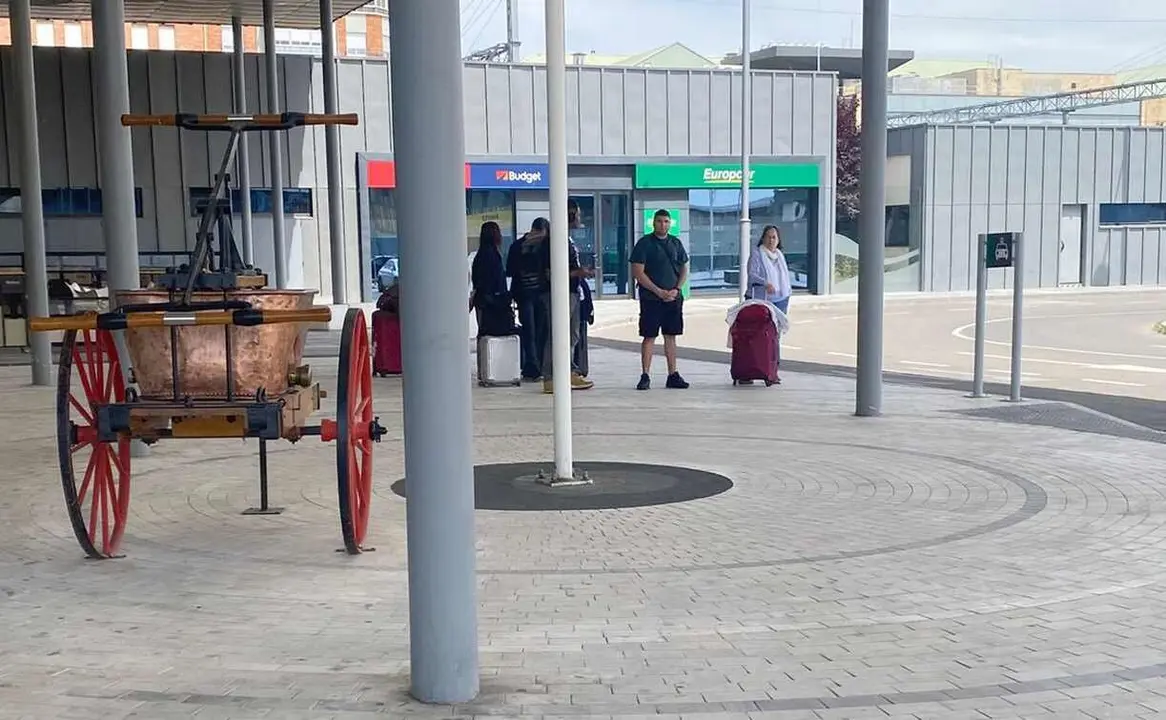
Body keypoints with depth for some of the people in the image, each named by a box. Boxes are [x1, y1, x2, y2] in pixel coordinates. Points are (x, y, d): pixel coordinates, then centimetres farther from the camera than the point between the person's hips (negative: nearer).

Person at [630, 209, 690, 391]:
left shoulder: (676, 243, 11)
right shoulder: (644, 244, -4)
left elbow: (684, 269, 15)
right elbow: (637, 273, -9)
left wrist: (676, 289, -2)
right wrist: (659, 291, -13)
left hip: (673, 298, 4)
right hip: (651, 298, -4)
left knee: (671, 336, 8)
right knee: (649, 336, -4)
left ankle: (673, 375, 13)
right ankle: (645, 376, 1)